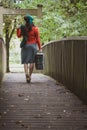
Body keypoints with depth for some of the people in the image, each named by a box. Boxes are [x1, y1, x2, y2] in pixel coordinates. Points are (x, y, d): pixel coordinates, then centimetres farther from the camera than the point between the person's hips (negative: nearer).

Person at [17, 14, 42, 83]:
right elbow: (38, 39, -5)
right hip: (33, 46, -1)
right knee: (32, 62, 7)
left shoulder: (23, 28, -2)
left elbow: (19, 36, 11)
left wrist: (18, 29, 21)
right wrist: (40, 48, 0)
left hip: (25, 46, 1)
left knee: (25, 61, 2)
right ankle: (29, 75, 5)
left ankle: (27, 73, -22)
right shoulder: (35, 28, -5)